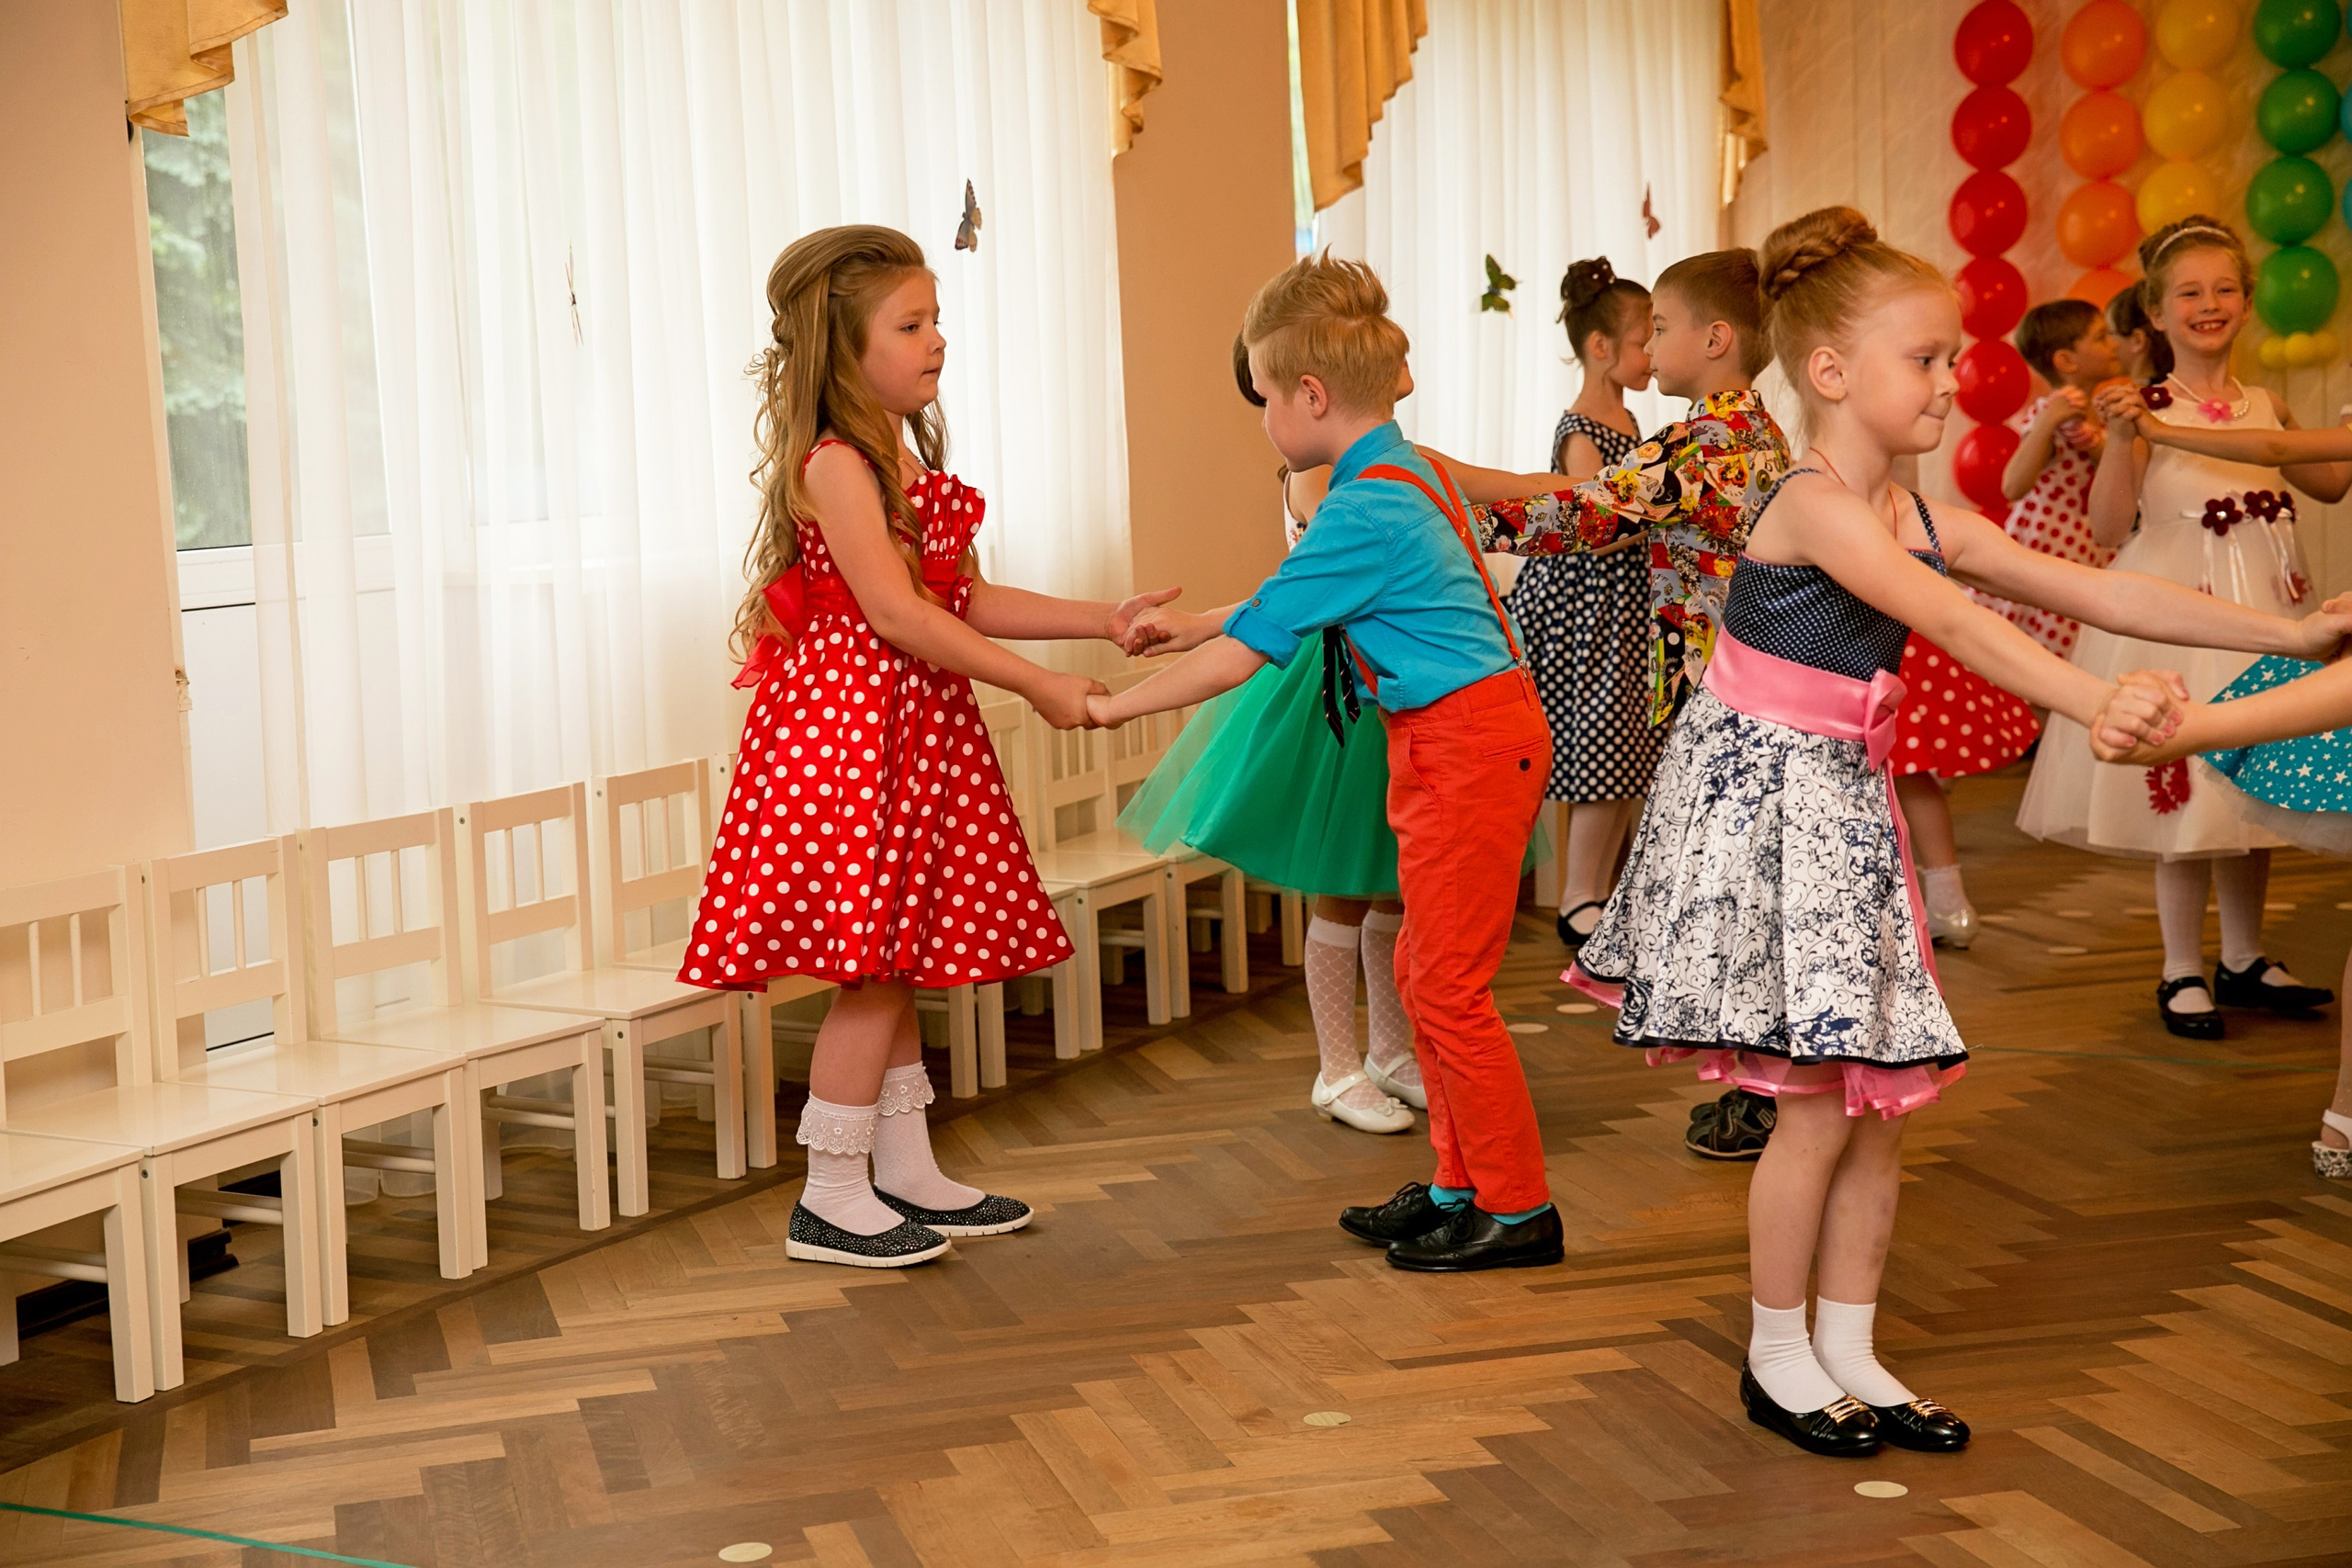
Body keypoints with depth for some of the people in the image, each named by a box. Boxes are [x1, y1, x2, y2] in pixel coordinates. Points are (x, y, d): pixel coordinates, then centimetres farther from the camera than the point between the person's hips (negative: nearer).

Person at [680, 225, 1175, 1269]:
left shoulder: (905, 461, 14)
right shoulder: (834, 464, -16)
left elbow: (969, 600, 15)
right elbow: (896, 613, -22)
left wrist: (1103, 622, 8)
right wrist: (1035, 685, -21)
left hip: (915, 730, 9)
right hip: (850, 730, -9)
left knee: (896, 963, 14)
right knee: (875, 968, -5)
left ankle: (908, 1177, 23)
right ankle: (831, 1200, 4)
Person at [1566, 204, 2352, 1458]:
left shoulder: (1928, 522, 7)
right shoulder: (1812, 507, -19)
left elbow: (2094, 591, 4)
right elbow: (1952, 622, -33)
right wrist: (2094, 704, -45)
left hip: (1844, 809, 8)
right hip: (1757, 798, -8)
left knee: (1880, 1095, 8)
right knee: (1822, 1102, -5)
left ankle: (1849, 1352, 19)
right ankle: (1777, 1357, 12)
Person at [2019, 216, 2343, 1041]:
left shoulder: (2266, 407, 5)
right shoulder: (2147, 408, -10)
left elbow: (2328, 479, 22)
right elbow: (2109, 527, -15)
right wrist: (2119, 437, -25)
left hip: (2262, 602, 5)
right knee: (2184, 789, 0)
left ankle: (2243, 959, 28)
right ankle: (2182, 973, 13)